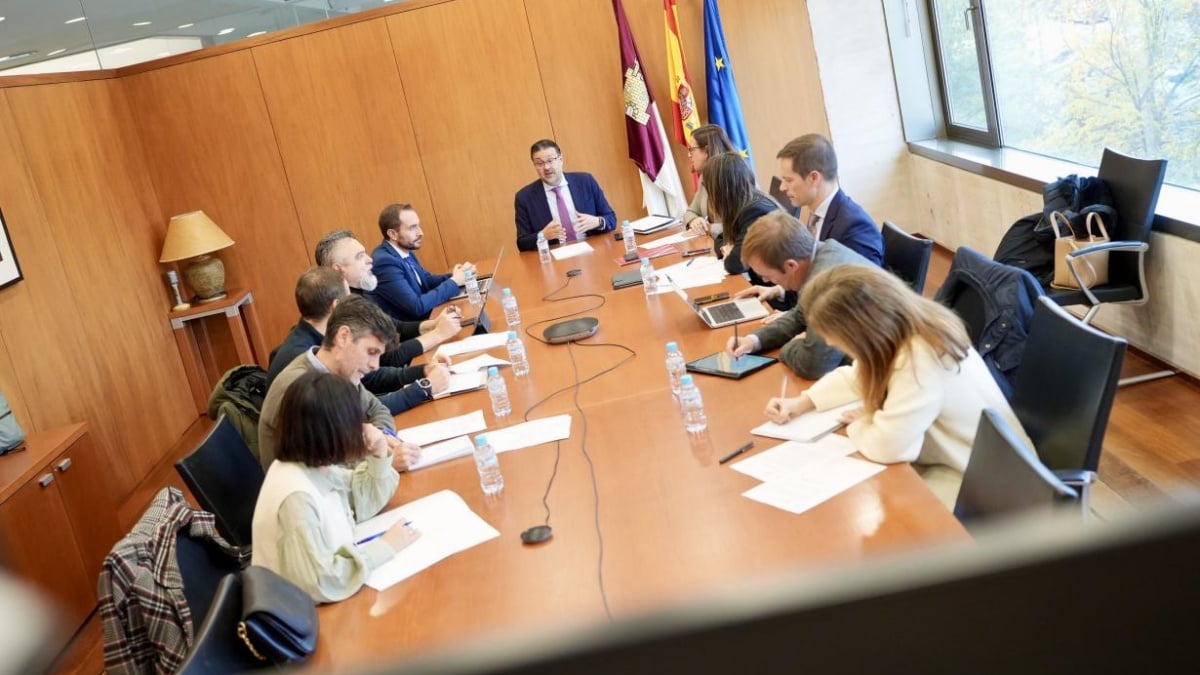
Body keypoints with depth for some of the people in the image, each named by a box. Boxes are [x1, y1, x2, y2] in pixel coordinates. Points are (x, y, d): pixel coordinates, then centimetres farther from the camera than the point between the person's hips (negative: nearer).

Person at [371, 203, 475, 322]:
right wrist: (453, 282, -16)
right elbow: (417, 306, -25)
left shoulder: (405, 252, 4)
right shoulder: (384, 262, -23)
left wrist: (454, 276, -3)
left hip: (427, 318, 8)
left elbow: (427, 280, 17)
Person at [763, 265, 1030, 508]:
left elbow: (885, 446, -36)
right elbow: (857, 376, 13)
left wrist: (860, 424, -14)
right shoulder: (902, 326, -6)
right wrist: (803, 402, 0)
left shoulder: (921, 360, -36)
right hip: (953, 455, 8)